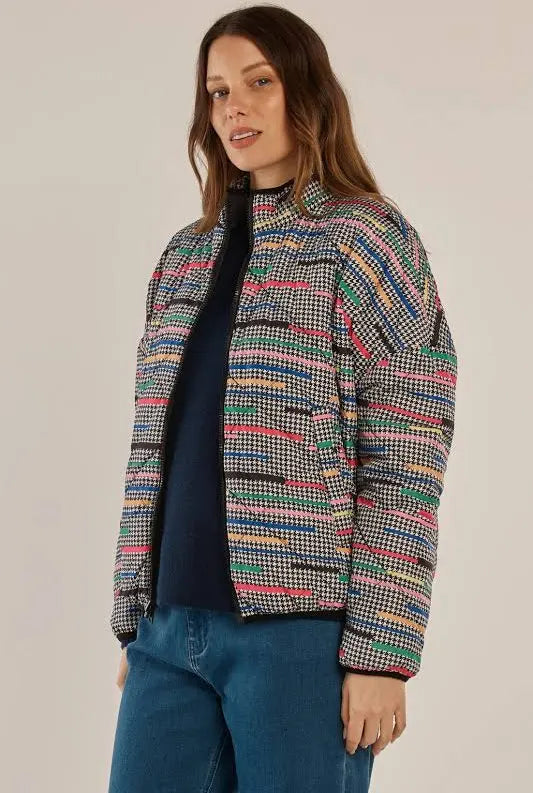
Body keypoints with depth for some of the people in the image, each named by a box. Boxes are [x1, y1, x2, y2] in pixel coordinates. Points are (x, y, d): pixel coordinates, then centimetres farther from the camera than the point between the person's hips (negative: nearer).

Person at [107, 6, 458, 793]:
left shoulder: (368, 239, -2)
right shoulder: (186, 255, 15)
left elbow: (404, 468, -8)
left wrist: (381, 653, -13)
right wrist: (132, 618, 12)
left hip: (300, 634, -5)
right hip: (171, 632, 5)